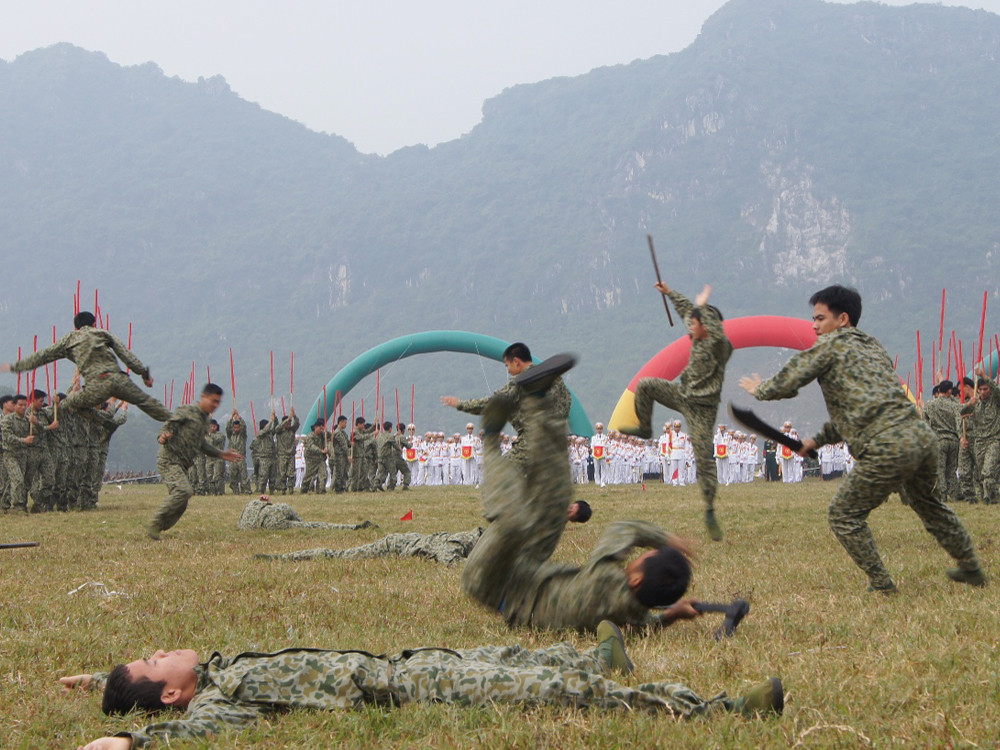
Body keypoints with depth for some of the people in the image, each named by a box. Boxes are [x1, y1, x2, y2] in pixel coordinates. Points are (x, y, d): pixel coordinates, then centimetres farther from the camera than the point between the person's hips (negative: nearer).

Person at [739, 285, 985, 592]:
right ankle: (971, 569, 41)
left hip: (889, 448, -8)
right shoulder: (873, 347, 28)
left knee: (844, 516, 7)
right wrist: (818, 440, 33)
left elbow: (786, 384, 1)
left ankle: (880, 583, 8)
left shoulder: (831, 345, 3)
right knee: (930, 506, 31)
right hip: (923, 436, 8)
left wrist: (758, 389, 22)